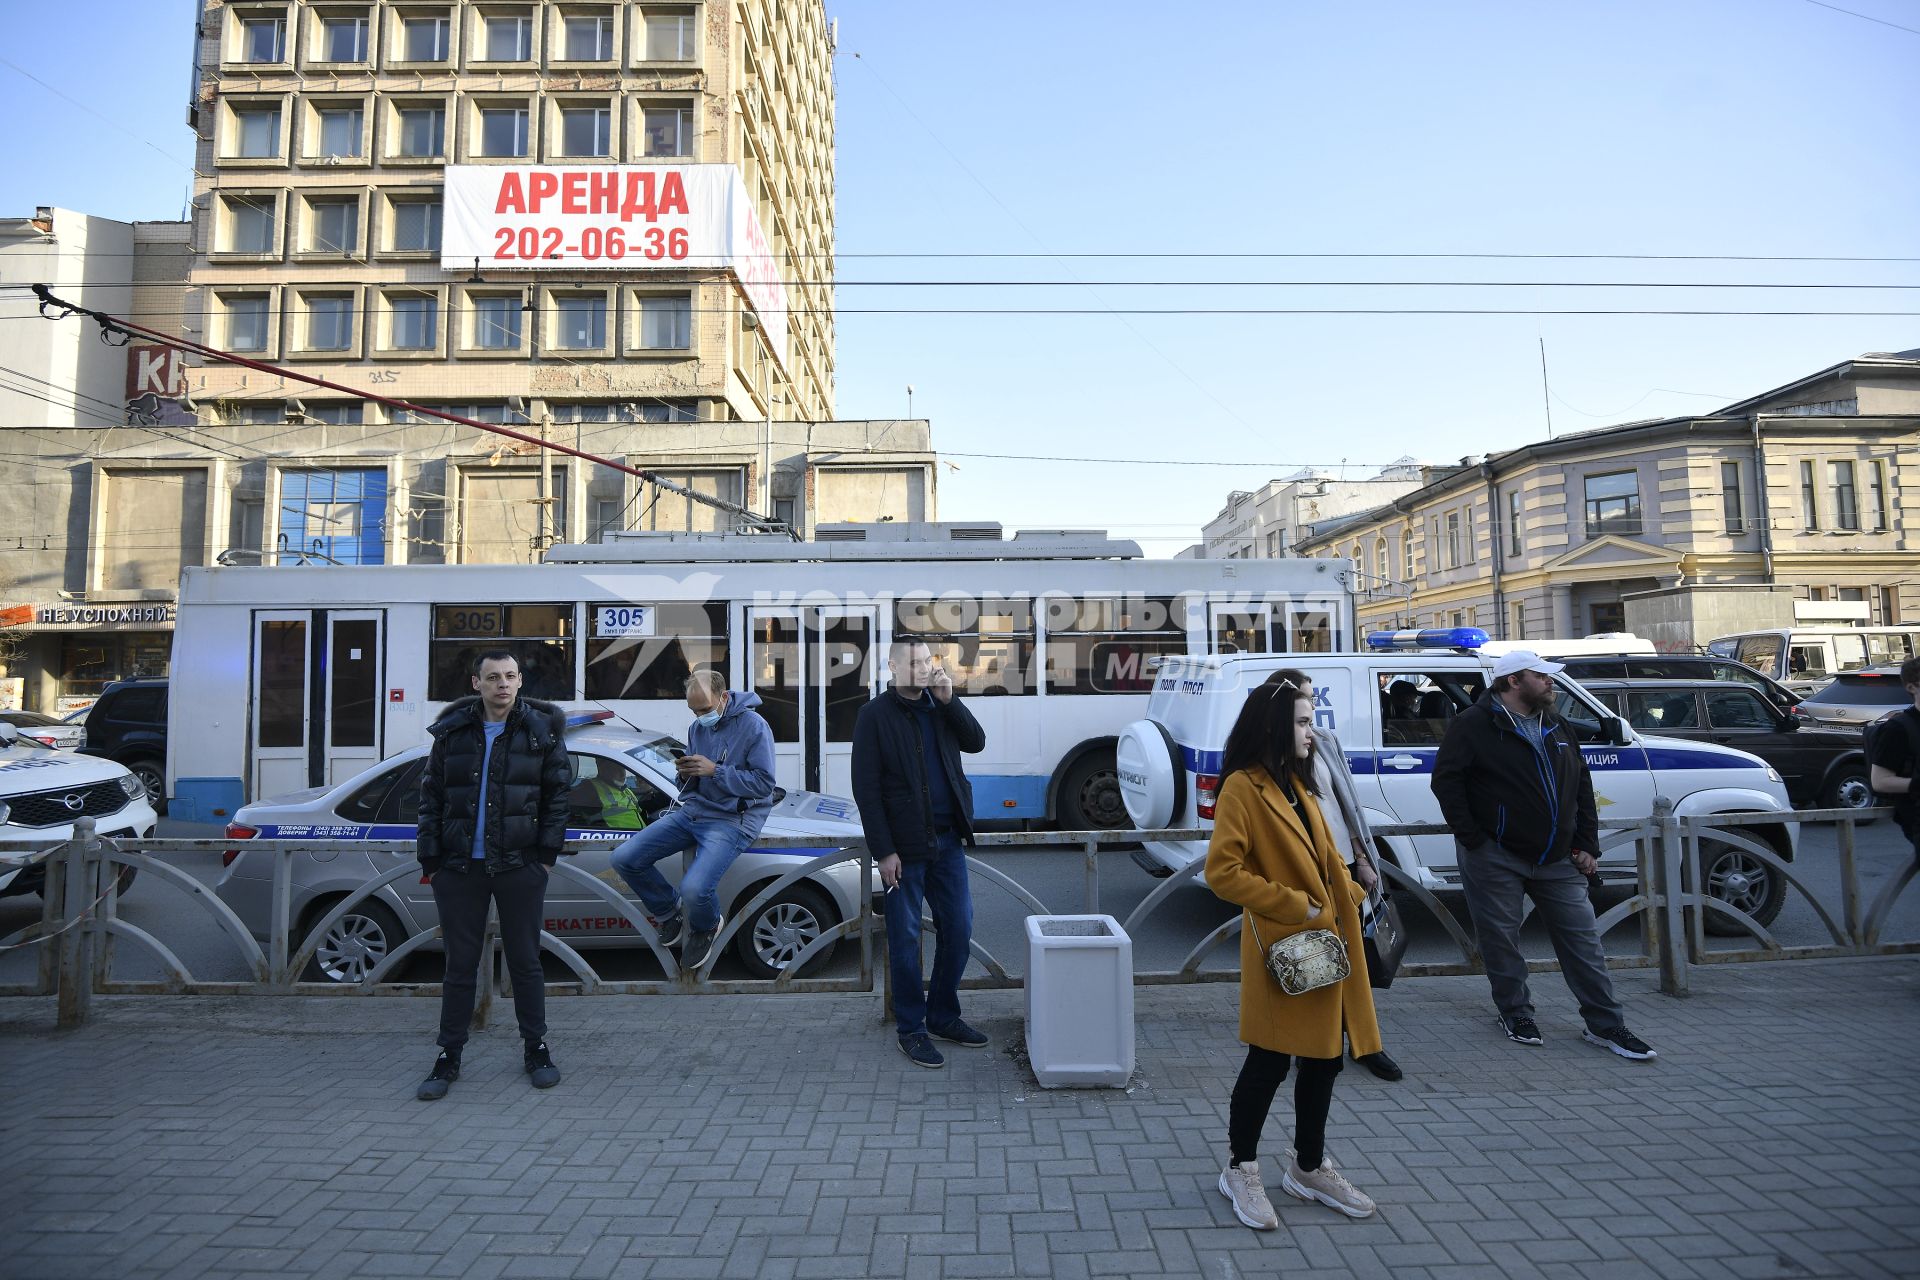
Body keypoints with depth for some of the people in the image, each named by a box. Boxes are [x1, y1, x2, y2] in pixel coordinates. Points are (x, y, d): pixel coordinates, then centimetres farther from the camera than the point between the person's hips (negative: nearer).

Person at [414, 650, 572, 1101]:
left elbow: (557, 793, 2)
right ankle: (448, 1059, 22)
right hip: (460, 868, 2)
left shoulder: (541, 729, 0)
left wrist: (547, 852, -4)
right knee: (460, 964, 9)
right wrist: (431, 860, 2)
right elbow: (431, 797, 7)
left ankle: (536, 1049, 22)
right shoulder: (452, 731, 5)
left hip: (520, 866, -1)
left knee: (525, 960, 8)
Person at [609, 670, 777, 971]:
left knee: (694, 889, -28)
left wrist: (715, 771, -20)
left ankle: (706, 927, 11)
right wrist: (685, 773, -5)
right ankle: (670, 911, 20)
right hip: (691, 810, 8)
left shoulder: (753, 726, -12)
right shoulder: (698, 728, 11)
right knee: (624, 858, -5)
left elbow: (764, 783, -16)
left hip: (731, 819, -7)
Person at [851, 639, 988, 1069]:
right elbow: (866, 788, -11)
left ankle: (943, 1015, 29)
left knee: (958, 929, 11)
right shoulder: (875, 714, -8)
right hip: (905, 845, -6)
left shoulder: (939, 705, 9)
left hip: (947, 839, 6)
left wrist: (949, 700, -8)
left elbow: (977, 742, 3)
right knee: (905, 938, 5)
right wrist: (883, 851, -14)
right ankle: (911, 1029, 20)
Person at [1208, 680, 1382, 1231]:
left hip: (1324, 944, 9)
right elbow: (1222, 872, -22)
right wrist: (1296, 906, -19)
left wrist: (1349, 897, 3)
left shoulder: (1296, 783, 13)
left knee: (1323, 1058, 17)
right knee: (1270, 1062, 4)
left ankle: (1310, 1168, 35)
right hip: (1281, 948, -8)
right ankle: (1240, 1170, 23)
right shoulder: (1243, 787, -16)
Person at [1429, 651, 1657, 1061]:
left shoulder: (1557, 727, 13)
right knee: (1502, 940, 5)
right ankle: (1516, 1013, 23)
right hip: (1496, 858, -5)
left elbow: (1582, 787, 17)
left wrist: (1586, 844, 10)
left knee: (1583, 940, 8)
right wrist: (1471, 838, -15)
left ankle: (1606, 1024, 18)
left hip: (1557, 859, 6)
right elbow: (1446, 780, -13)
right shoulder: (1474, 725, -10)